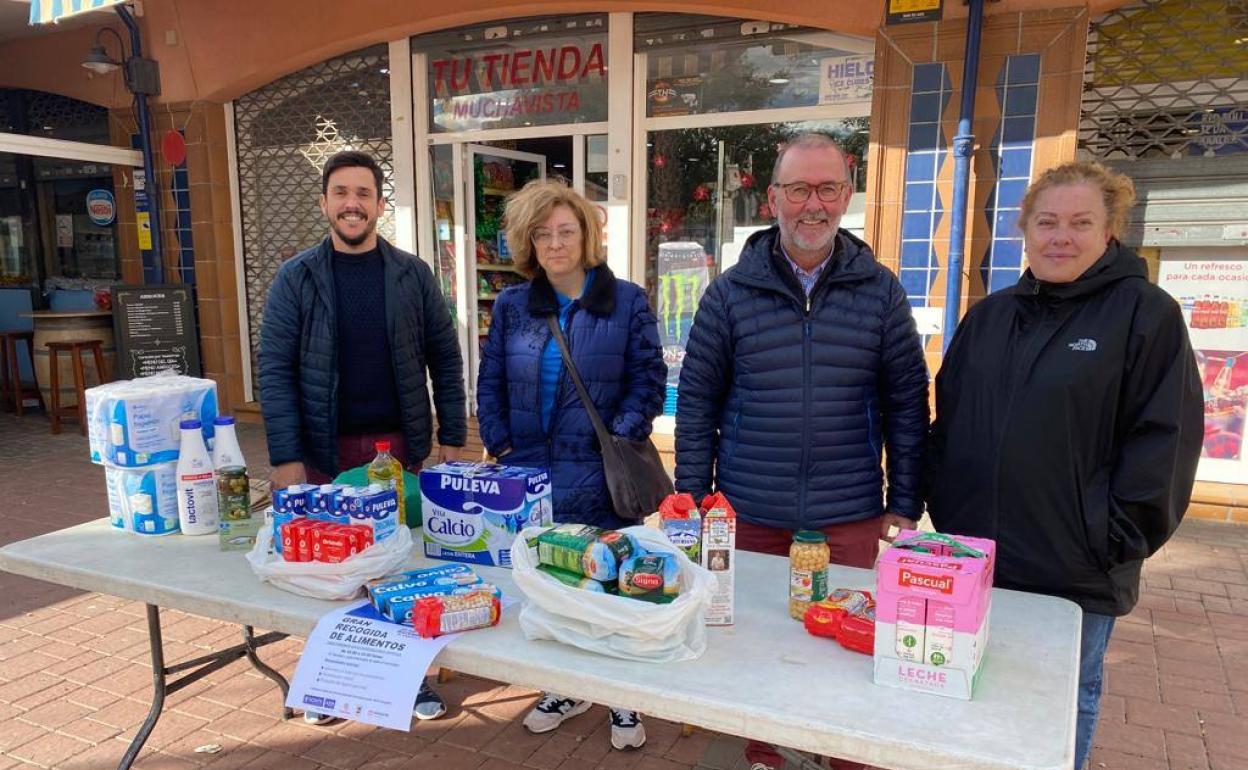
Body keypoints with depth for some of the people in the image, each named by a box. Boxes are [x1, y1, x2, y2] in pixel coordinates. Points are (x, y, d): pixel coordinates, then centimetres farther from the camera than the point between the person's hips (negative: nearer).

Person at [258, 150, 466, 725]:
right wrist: (285, 456, -12)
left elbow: (444, 356, 3)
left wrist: (452, 435, -1)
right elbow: (276, 370, -6)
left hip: (399, 443, 1)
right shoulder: (296, 278, -3)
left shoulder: (412, 275, 1)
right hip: (326, 448, -1)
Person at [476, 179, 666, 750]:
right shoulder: (512, 305, 7)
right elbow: (491, 384, 10)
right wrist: (500, 446, -1)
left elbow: (647, 382, -2)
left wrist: (619, 441, -13)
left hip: (599, 477, -3)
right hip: (530, 472, 3)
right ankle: (564, 687, 33)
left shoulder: (627, 301, -2)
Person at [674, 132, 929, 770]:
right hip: (750, 515, 0)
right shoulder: (731, 293, -1)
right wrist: (692, 500, 0)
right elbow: (697, 400, 2)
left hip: (851, 520, 0)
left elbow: (907, 402, 4)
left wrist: (906, 505, 2)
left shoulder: (880, 291, 1)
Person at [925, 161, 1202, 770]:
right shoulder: (990, 315, 8)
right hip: (974, 562, 4)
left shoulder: (1147, 315, -6)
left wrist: (1114, 541, -11)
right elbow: (947, 420, 13)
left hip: (1077, 576, -4)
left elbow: (1165, 440, -9)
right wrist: (944, 509, 6)